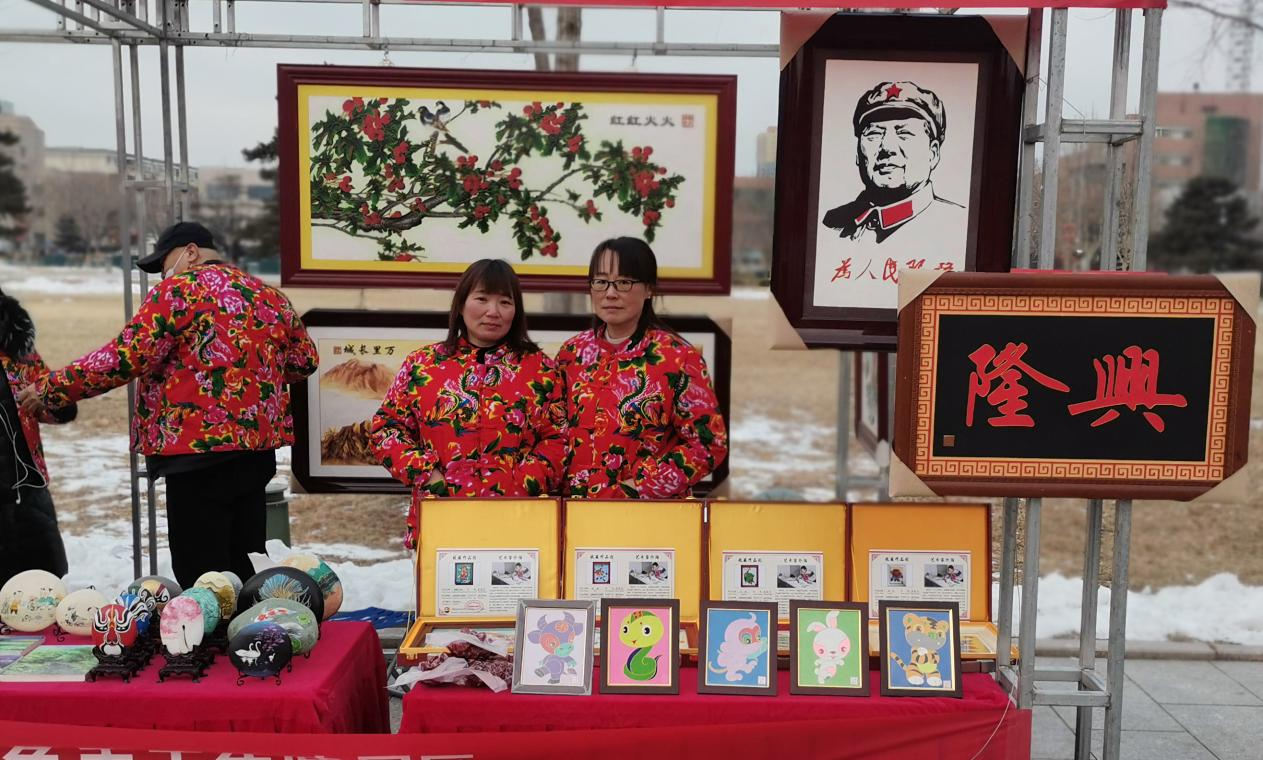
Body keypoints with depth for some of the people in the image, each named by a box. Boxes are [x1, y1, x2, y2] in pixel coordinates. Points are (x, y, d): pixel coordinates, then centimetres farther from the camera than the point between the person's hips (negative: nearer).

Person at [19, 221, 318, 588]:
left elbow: (127, 357, -12)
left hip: (199, 449, -7)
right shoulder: (270, 295, 14)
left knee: (201, 577, -1)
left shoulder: (181, 289, -6)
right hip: (259, 448, 7)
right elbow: (305, 360, 20)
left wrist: (50, 389, -3)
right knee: (246, 572, 14)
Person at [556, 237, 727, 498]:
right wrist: (571, 485, -4)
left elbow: (708, 443, -13)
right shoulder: (572, 351, 1)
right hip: (575, 499, 4)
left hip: (647, 509, -4)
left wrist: (641, 488, -17)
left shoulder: (678, 357, -13)